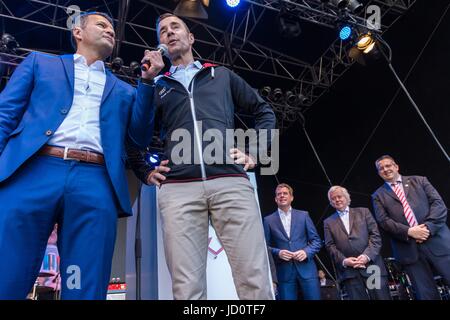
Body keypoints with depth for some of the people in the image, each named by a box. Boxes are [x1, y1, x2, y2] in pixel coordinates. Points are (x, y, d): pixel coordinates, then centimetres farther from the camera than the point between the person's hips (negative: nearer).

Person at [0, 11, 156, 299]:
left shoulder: (124, 90, 27)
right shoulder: (40, 62, 23)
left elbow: (140, 138, 16)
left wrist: (147, 81, 9)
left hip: (96, 184, 2)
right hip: (32, 174, -1)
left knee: (85, 290, -2)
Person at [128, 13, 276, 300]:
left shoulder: (222, 75, 24)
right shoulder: (157, 87, 24)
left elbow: (265, 112, 25)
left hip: (231, 181, 0)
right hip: (178, 189, 1)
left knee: (255, 280, -8)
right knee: (187, 288, -5)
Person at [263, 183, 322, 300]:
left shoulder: (303, 215, 9)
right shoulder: (268, 220, 6)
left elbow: (316, 241, 8)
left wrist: (306, 252, -10)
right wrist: (278, 252, -13)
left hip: (306, 268, 1)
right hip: (284, 272, 0)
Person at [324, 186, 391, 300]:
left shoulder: (363, 212, 13)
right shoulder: (328, 222, 15)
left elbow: (375, 235, 4)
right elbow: (330, 246, 7)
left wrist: (367, 255, -10)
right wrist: (343, 261, -10)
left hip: (371, 265, 0)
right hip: (348, 271, 0)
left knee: (382, 297, -2)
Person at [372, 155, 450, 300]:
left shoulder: (419, 180, 14)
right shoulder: (378, 195, 13)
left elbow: (438, 203, 3)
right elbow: (383, 221, 0)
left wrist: (428, 227, -12)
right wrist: (409, 231, -14)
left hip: (437, 240, 1)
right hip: (409, 249, 0)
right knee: (426, 295, 2)